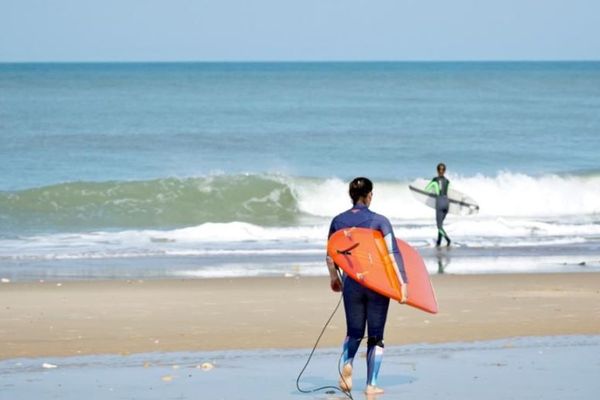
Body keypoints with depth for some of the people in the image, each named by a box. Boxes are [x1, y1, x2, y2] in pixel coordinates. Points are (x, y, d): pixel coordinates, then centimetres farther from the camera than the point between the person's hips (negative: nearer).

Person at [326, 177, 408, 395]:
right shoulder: (379, 221, -7)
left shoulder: (338, 221, 3)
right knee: (376, 336, 8)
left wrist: (334, 278, 24)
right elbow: (393, 254, -14)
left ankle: (347, 363, -14)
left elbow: (330, 255, 9)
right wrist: (402, 283, -14)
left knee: (354, 332, 16)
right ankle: (371, 384, 6)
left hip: (351, 283, 2)